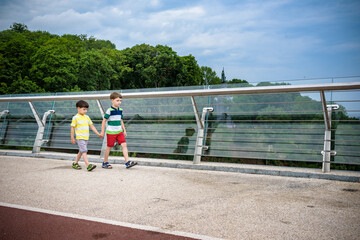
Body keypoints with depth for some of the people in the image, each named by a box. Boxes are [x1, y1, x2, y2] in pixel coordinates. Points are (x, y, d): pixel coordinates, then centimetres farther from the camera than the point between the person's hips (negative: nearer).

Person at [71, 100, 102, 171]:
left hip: (86, 138, 7)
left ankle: (75, 163, 28)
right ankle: (88, 165, -19)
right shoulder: (75, 117, -6)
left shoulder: (87, 117, 11)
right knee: (84, 151, -14)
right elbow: (72, 128, -3)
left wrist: (98, 134, 7)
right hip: (80, 138, -7)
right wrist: (72, 138, -4)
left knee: (81, 151, 14)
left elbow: (92, 126, 14)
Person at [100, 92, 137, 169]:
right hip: (111, 132, -6)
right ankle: (105, 163, 22)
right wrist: (102, 132, -9)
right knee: (109, 147, 5)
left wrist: (124, 130, 18)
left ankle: (127, 162, -8)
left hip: (119, 131, 6)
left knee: (124, 145, -6)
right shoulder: (109, 110, -11)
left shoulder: (120, 110, 8)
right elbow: (104, 120, -8)